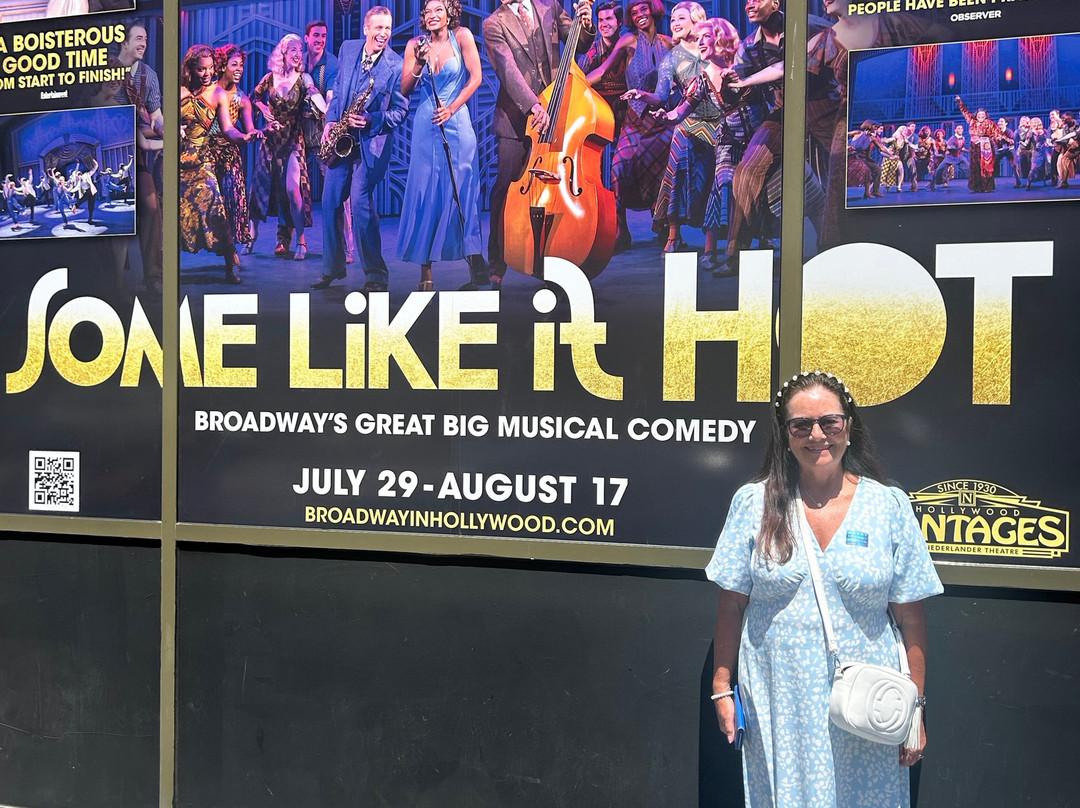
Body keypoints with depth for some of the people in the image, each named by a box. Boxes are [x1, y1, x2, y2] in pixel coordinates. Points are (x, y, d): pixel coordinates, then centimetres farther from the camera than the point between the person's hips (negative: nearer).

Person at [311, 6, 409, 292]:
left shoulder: (396, 65, -10)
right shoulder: (347, 49, 6)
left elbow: (401, 110, -7)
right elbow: (338, 88, 16)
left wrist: (370, 120, -21)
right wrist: (331, 120, 3)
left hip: (372, 141, -6)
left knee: (360, 201, -14)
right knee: (330, 201, 6)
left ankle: (377, 275, -5)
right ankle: (332, 267, 21)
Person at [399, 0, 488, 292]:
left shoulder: (461, 36, 2)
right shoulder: (415, 45, 7)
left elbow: (475, 77, -3)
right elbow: (404, 90, 4)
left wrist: (451, 108, -10)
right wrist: (418, 65, -12)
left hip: (456, 122, -2)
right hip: (425, 125, 2)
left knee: (462, 190, -6)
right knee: (425, 193, -1)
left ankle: (476, 265, -1)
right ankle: (425, 272, 0)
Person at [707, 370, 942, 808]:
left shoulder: (889, 506, -1)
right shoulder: (753, 503, -1)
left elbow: (911, 619, 0)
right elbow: (731, 607, 2)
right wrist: (722, 688, 1)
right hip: (776, 708, 0)